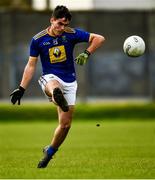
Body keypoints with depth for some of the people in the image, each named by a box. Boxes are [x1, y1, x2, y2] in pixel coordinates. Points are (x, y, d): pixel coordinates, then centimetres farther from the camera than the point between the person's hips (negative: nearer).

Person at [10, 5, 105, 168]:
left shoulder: (71, 34, -6)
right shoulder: (38, 40, -6)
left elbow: (99, 38, -6)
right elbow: (31, 65, 1)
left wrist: (86, 54, -21)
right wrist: (21, 89, -2)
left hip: (69, 82, 2)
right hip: (50, 78, -2)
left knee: (65, 124, 1)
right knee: (53, 86, -42)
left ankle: (49, 151, 24)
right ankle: (57, 97, -79)